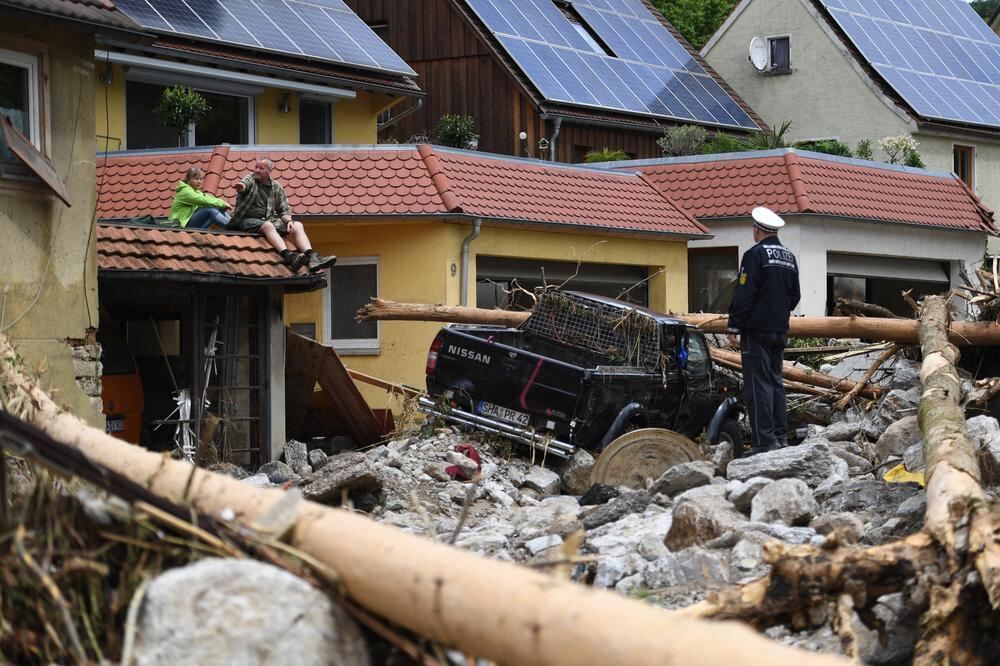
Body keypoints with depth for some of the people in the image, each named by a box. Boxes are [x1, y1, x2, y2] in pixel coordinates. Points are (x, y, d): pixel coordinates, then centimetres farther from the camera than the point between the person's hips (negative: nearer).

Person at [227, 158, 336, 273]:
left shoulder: (276, 187, 13)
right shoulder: (250, 179, 2)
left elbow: (283, 209, 15)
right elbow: (245, 183, -24)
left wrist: (289, 221, -7)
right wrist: (241, 186, -50)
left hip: (268, 220, 5)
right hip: (248, 220, -5)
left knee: (297, 225, -11)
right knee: (268, 226, -36)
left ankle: (312, 257, -30)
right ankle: (288, 256, -56)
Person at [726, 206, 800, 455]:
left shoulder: (755, 254, -12)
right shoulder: (790, 257, 13)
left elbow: (743, 295, -16)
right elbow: (795, 296, 20)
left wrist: (734, 327, -13)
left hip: (757, 330, -8)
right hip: (780, 330, 8)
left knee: (758, 384, -7)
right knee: (775, 381, 14)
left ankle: (765, 440, -11)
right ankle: (781, 437, 14)